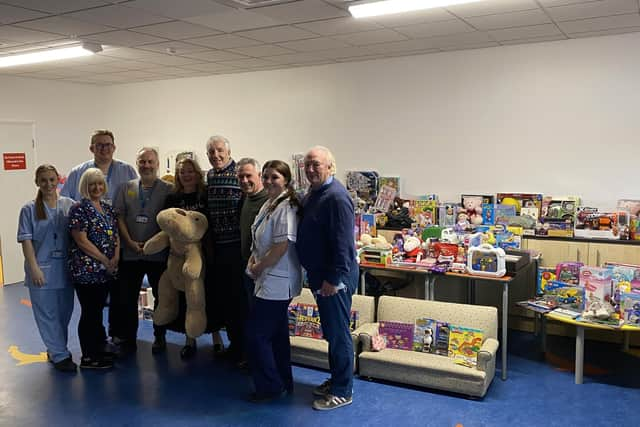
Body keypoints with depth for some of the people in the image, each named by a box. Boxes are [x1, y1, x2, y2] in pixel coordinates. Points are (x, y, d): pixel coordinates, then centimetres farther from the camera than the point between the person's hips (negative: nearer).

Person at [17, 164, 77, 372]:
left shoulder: (69, 205, 2)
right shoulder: (29, 209, -3)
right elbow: (26, 241, -5)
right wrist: (34, 268, -13)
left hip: (65, 268, 3)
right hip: (42, 270, -2)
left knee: (65, 311, 12)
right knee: (47, 314, 3)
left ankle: (55, 349, 30)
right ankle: (60, 355, 11)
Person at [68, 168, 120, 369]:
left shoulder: (108, 208, 12)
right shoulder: (79, 209, -10)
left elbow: (116, 235, 12)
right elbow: (81, 241, -16)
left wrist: (116, 257, -4)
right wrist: (105, 260, -13)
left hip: (107, 270, 7)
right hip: (86, 270, -7)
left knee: (98, 310, 15)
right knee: (89, 312, 1)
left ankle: (99, 350, 26)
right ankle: (88, 357, 12)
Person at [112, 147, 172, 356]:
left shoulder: (168, 190, -1)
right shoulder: (126, 188, 7)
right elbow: (119, 217, 3)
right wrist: (130, 242, -8)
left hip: (159, 253, -2)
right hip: (130, 253, 2)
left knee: (161, 297, 9)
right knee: (127, 298, 6)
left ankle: (159, 337, 25)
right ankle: (127, 339, 19)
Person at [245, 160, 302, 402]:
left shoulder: (286, 207, -18)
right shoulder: (269, 204, 12)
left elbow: (282, 246, -23)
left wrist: (258, 268, -11)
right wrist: (253, 261, 2)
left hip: (276, 282, -10)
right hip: (270, 280, 10)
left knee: (256, 333, -3)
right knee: (277, 333, 17)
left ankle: (270, 386, 11)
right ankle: (283, 382, 30)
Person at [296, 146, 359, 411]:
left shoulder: (336, 197, -20)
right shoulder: (313, 193, 11)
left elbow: (343, 243, -24)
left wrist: (334, 279, -24)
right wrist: (314, 274, 19)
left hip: (334, 279, -10)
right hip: (319, 275, 10)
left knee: (338, 334, 2)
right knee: (330, 332, 20)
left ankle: (342, 392, 15)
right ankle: (335, 380, 34)